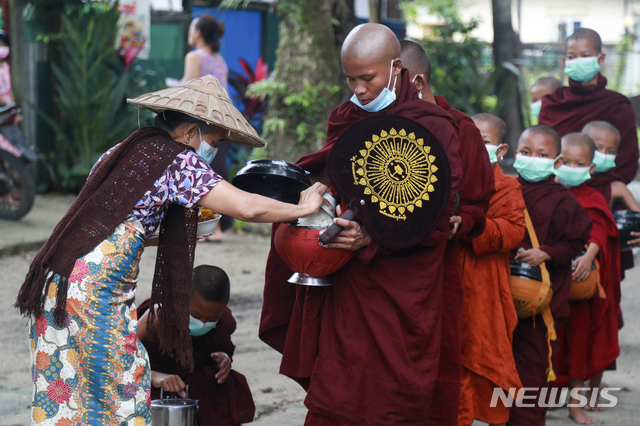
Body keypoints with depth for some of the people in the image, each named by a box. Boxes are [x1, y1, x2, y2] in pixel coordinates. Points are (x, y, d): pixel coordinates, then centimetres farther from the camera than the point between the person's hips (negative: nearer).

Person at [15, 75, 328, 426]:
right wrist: (303, 208, 1)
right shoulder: (179, 161, -6)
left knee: (62, 397, 12)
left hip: (57, 279, 8)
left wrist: (181, 231, 26)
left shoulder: (125, 150, 18)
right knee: (120, 396, -1)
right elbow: (248, 207, -14)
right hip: (97, 291, -8)